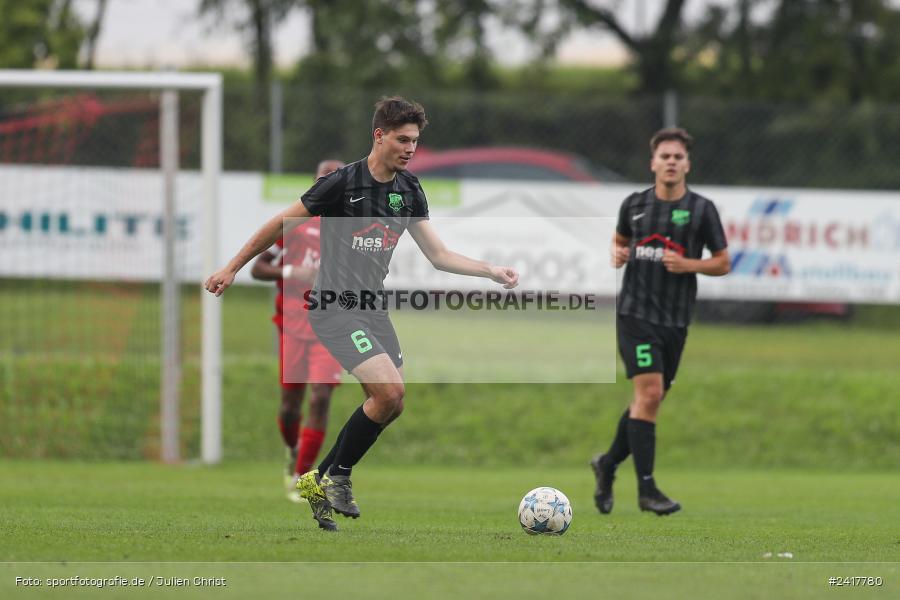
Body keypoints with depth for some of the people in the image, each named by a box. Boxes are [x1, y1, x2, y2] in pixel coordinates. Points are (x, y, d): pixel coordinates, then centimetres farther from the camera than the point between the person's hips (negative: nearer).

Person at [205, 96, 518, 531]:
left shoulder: (409, 190, 6)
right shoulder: (343, 182, -14)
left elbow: (438, 255, 9)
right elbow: (280, 223, -5)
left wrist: (492, 271, -4)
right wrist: (232, 268, 0)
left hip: (372, 307, 8)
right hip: (334, 305, -8)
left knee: (391, 403, 4)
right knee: (389, 391, -20)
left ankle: (318, 482, 18)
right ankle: (339, 476, -1)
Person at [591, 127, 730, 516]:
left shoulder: (702, 209, 1)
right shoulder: (634, 204, 4)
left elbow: (723, 263, 4)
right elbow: (620, 239, 23)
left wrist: (688, 264, -14)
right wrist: (617, 254, -1)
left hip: (675, 320, 2)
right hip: (635, 312, -2)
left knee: (650, 402, 10)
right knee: (649, 393, -15)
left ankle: (608, 463, 34)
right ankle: (646, 488, -12)